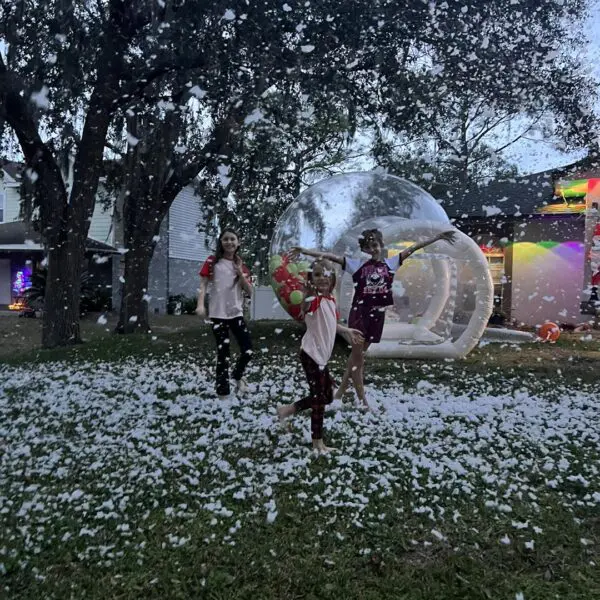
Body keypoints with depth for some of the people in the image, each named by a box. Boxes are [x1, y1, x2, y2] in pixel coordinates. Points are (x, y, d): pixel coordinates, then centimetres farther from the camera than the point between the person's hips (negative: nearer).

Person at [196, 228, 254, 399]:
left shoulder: (241, 266, 11)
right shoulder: (212, 262, 0)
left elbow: (249, 292, 5)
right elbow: (203, 284, -6)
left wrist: (240, 272, -7)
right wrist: (200, 305, -21)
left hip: (237, 313, 4)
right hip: (218, 314, -4)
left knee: (248, 351, -1)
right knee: (223, 354, 0)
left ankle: (238, 376, 29)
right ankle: (223, 393, 11)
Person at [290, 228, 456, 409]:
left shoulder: (390, 263, 5)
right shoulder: (356, 264, -3)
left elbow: (413, 248, 6)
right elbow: (329, 256, -10)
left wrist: (438, 237, 6)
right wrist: (305, 251, -19)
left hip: (377, 314, 3)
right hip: (359, 311, -3)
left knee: (358, 354, 11)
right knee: (357, 355, 0)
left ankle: (340, 392, 23)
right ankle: (362, 399, 9)